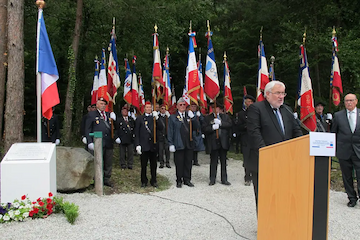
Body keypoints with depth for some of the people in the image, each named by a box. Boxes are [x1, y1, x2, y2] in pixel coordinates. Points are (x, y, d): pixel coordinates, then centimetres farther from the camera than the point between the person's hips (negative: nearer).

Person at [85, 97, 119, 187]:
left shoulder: (109, 115, 17)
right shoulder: (91, 114, 3)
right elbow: (87, 129, 0)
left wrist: (116, 137, 6)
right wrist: (90, 142, -9)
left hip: (109, 143, 5)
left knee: (108, 163, 10)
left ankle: (106, 179, 21)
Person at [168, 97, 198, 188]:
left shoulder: (189, 116, 12)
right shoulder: (173, 117, 2)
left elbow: (195, 127, 5)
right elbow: (170, 132, -1)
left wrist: (192, 118, -9)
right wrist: (171, 144, -7)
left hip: (189, 144, 3)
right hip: (178, 144, -3)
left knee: (188, 163, 8)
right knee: (179, 163, 2)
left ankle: (187, 180, 20)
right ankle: (179, 181, 14)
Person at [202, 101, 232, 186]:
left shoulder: (225, 116, 12)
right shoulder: (207, 118, 8)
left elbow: (230, 125, -4)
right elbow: (204, 129, -2)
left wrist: (220, 123, -13)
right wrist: (212, 127, -17)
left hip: (223, 142, 2)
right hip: (213, 143, -2)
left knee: (223, 161, 8)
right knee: (213, 161, 0)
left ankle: (224, 179, 16)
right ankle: (212, 179, 9)